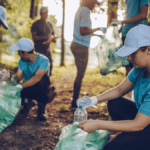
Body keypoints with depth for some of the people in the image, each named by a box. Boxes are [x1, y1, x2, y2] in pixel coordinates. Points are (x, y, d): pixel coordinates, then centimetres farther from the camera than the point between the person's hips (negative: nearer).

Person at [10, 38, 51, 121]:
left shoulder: (43, 60, -23)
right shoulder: (22, 61, -3)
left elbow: (37, 77, -38)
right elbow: (18, 76, -8)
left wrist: (20, 86, -47)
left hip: (39, 90, -4)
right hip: (27, 90, 4)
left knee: (43, 78, -37)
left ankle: (41, 108, -21)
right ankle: (25, 102, 8)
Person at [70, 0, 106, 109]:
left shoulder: (81, 10, 17)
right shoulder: (85, 11, -13)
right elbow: (83, 31, -21)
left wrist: (94, 33, 25)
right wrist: (97, 29, -10)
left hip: (76, 44, 10)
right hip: (81, 46, -10)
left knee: (80, 74, 16)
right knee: (80, 75, -4)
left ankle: (75, 100, 22)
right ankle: (75, 103, 0)